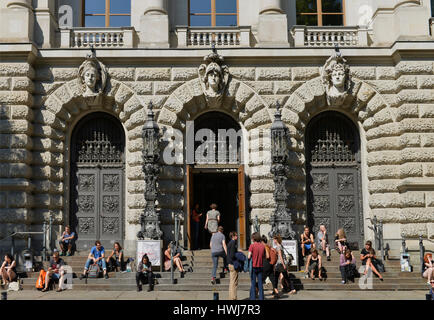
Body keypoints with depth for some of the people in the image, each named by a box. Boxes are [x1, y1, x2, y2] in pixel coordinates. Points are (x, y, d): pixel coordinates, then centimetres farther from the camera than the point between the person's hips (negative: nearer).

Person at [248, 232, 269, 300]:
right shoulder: (263, 246, 3)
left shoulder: (252, 245, -10)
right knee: (260, 283, 9)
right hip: (261, 266, 4)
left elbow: (249, 257, -16)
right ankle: (261, 298, 9)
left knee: (253, 284, 2)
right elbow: (267, 256, 7)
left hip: (253, 266, -4)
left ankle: (253, 298, 1)